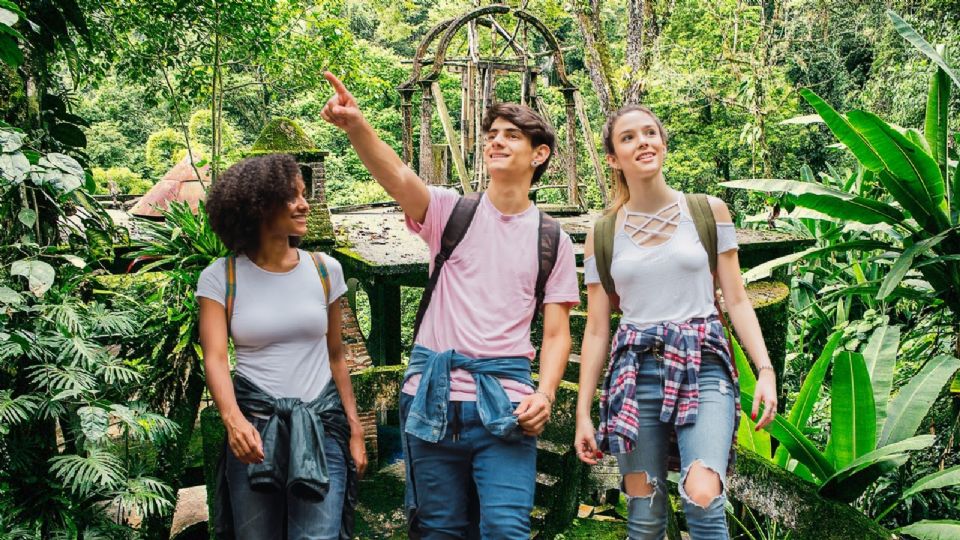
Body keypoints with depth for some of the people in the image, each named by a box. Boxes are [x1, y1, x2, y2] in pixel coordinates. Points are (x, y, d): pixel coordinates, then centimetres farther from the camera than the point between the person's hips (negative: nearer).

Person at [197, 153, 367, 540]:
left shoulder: (325, 270, 4)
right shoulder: (220, 277, -2)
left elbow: (335, 357, 10)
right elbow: (215, 358, -11)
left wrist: (354, 427, 7)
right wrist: (233, 419, -28)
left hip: (320, 425, 1)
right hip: (253, 426, -1)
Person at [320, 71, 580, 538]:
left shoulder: (552, 240, 9)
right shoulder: (451, 211, 5)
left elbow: (556, 333, 7)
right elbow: (397, 177, -16)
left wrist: (544, 394, -11)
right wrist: (355, 126, -35)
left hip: (505, 402, 0)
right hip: (433, 395, 0)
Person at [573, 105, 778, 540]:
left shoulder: (708, 212, 6)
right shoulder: (601, 236, 8)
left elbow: (736, 300, 6)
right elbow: (596, 330, 9)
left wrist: (765, 369, -7)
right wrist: (582, 414, 5)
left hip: (703, 366, -1)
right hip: (635, 372, 1)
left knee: (703, 499, -23)